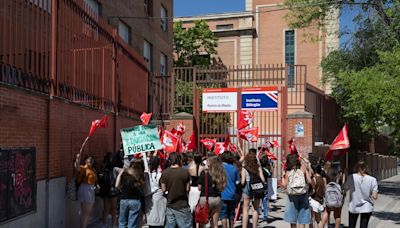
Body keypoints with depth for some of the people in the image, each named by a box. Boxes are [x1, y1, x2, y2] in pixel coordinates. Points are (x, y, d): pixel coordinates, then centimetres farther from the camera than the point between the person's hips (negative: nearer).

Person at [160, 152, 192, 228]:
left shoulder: (164, 173, -6)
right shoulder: (185, 172, -12)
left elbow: (163, 190, -1)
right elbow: (188, 189, -7)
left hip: (170, 205, 3)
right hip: (182, 206, -3)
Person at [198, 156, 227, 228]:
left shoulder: (204, 173, -10)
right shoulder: (221, 174, 0)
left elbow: (199, 188, -6)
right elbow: (222, 188, 4)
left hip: (205, 198, -4)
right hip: (217, 198, 4)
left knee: (202, 222, 7)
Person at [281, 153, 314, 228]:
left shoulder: (288, 172, -2)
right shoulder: (303, 169, -3)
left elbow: (284, 185, -4)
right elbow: (310, 181, -9)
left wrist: (283, 176, 12)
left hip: (292, 197, 1)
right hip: (303, 195, 0)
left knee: (292, 220, 13)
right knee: (302, 220, 7)